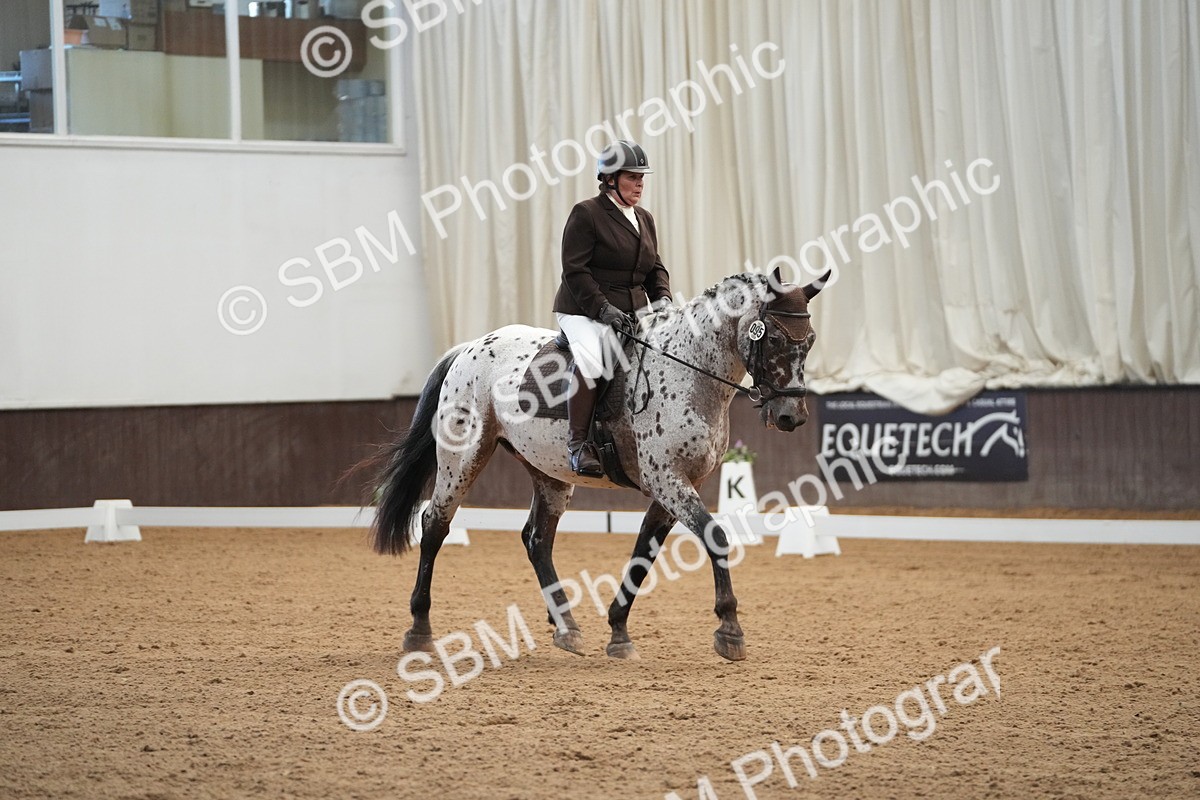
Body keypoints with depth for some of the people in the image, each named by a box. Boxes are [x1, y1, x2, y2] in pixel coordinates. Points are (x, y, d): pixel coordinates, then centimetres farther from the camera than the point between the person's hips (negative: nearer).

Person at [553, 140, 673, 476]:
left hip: (632, 312, 7)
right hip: (583, 311, -7)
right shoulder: (586, 213, -6)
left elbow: (655, 269, 21)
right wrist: (603, 308, -21)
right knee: (590, 358, -34)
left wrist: (662, 298, 0)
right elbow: (574, 270, -12)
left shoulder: (645, 219, 18)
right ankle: (577, 444, -29)